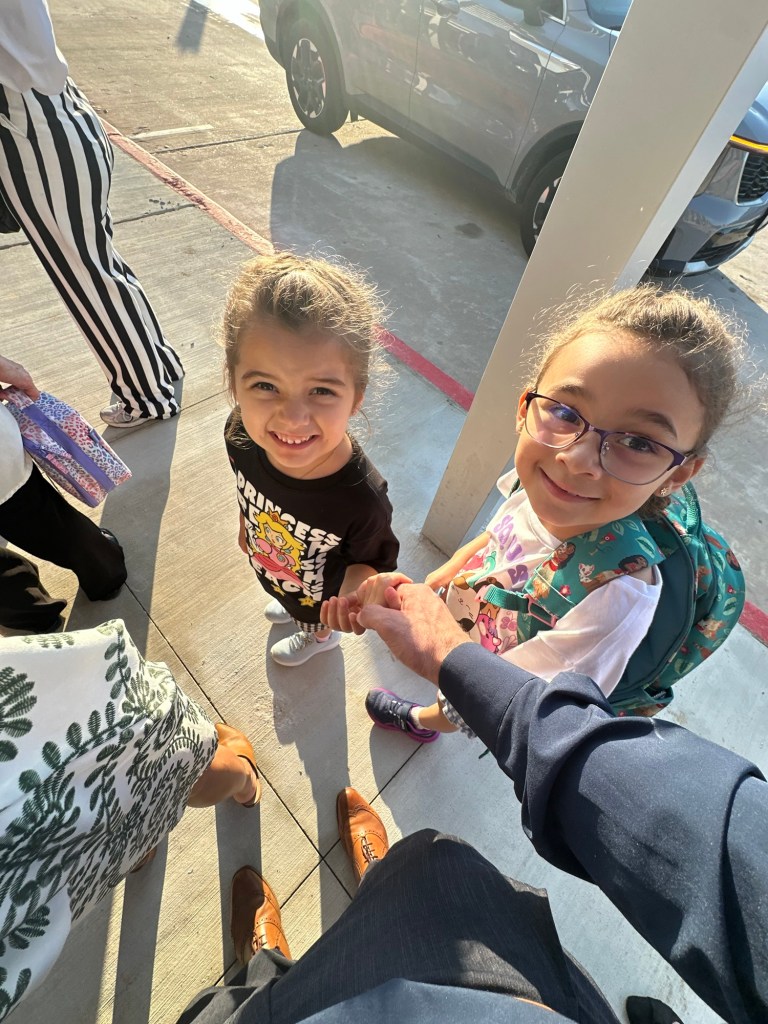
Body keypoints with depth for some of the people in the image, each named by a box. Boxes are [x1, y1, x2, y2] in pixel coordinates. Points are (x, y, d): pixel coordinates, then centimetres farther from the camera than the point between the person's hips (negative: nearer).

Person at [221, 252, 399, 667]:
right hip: (270, 568, 4)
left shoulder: (363, 499, -46)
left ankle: (319, 637, 71)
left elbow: (377, 563, -25)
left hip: (321, 595, -3)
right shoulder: (240, 434, -32)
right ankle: (288, 604, 76)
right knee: (289, 597, 39)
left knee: (316, 619, 34)